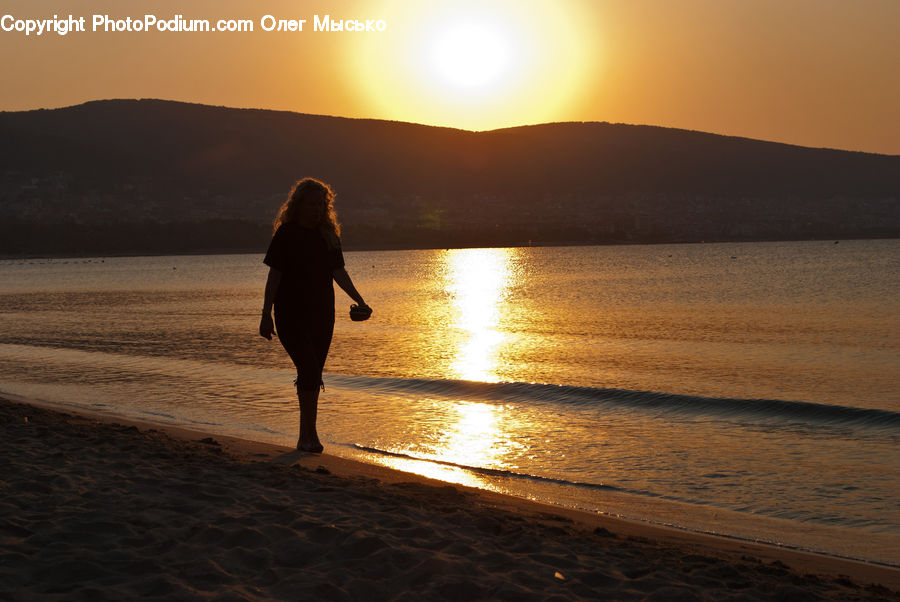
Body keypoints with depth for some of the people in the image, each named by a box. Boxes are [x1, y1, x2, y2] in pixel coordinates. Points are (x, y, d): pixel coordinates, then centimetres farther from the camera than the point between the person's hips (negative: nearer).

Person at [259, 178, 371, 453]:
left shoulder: (329, 234, 10)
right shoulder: (286, 234, -4)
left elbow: (338, 272, 12)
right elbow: (274, 275, -5)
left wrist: (359, 300, 0)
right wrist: (266, 314, -10)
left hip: (322, 314, 5)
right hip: (291, 314, -5)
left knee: (313, 374, 6)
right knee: (309, 370, -16)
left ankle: (305, 437, 15)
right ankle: (310, 435, -9)